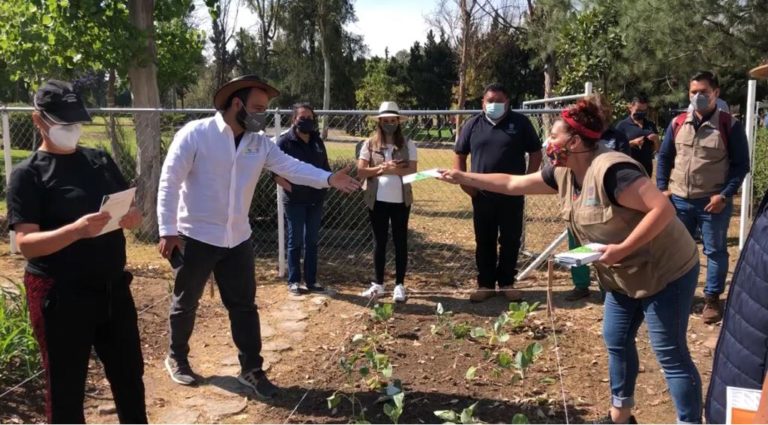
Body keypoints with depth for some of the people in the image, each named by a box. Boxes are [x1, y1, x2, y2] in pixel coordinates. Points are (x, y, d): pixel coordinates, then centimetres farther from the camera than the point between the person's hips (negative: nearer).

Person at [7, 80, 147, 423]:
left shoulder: (100, 160, 9)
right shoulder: (28, 174, -8)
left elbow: (131, 209, 13)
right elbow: (25, 244, -16)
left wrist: (132, 217, -11)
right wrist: (76, 231, -33)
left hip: (114, 288, 6)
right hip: (61, 297, -5)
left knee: (130, 377, 17)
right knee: (66, 388, 7)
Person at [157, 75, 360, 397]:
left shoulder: (260, 143, 2)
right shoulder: (195, 134, -13)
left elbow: (291, 167, -7)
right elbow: (169, 183, -13)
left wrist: (329, 179, -23)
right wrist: (168, 231, -17)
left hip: (237, 239, 5)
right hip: (196, 237, -4)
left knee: (244, 305, 9)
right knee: (186, 303, 14)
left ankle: (251, 370, 21)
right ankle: (177, 358, 37)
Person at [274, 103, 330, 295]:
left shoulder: (318, 142, 8)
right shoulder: (285, 141, -8)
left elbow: (325, 168, 16)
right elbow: (276, 172, -9)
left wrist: (325, 185, 2)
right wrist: (290, 188, -16)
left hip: (315, 199, 5)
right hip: (294, 200, -5)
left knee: (312, 241, 11)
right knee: (295, 241, 3)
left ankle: (311, 280, 19)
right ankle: (294, 281, 13)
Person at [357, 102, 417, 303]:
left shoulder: (407, 144, 0)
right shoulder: (370, 144, 1)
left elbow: (412, 171, -9)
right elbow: (361, 171, -5)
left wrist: (387, 169, -18)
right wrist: (384, 168, -16)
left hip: (401, 200, -1)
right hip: (377, 200, 1)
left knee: (400, 242, 6)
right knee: (379, 241, 10)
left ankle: (399, 285, 13)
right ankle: (378, 284, 20)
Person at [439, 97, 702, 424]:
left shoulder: (611, 170, -28)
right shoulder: (563, 173, 0)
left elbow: (663, 209, -30)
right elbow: (513, 184, 9)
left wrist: (621, 248, -34)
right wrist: (463, 178, 9)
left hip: (665, 273, -9)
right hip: (624, 276, 9)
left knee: (670, 354, -2)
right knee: (617, 342, 16)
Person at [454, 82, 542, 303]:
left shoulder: (520, 123, 0)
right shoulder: (473, 125, 5)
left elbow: (535, 153, 4)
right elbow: (459, 155, 10)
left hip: (512, 195, -1)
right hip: (482, 195, 1)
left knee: (511, 241, 6)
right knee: (484, 242, 8)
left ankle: (507, 283, 20)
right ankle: (485, 284, 17)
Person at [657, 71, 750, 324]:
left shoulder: (730, 126, -6)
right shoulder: (677, 124, 3)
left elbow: (741, 164, -4)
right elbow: (664, 157, 11)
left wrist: (725, 195, -13)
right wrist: (662, 188, 1)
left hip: (713, 202, -3)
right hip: (679, 200, 3)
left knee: (715, 251, 8)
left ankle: (712, 298, 19)